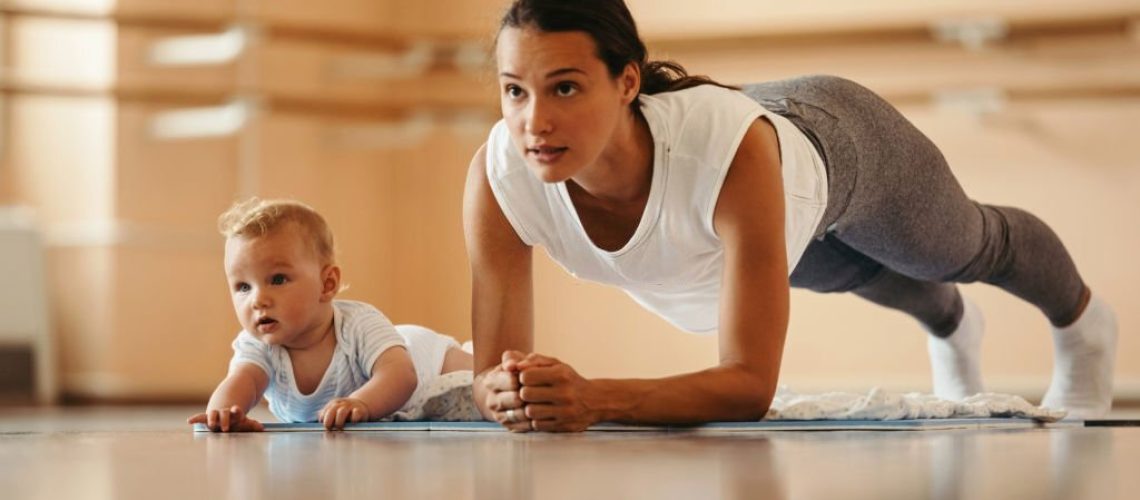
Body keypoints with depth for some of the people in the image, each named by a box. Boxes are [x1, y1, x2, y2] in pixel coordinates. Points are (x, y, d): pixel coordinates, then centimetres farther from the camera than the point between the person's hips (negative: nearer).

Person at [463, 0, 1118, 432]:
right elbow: (493, 372, -35)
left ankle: (1083, 322, 66)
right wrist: (510, 393, -58)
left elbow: (752, 383, -50)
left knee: (969, 246, 30)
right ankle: (954, 326, 74)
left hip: (841, 143, -3)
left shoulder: (729, 145, -51)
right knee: (858, 270, 37)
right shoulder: (498, 176, -41)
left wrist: (594, 399, -64)